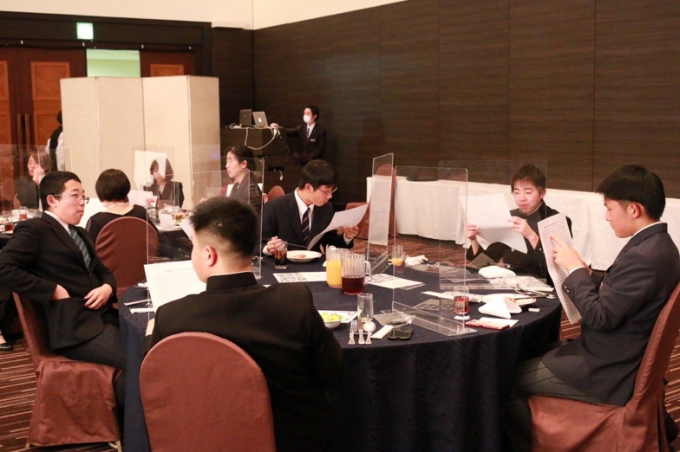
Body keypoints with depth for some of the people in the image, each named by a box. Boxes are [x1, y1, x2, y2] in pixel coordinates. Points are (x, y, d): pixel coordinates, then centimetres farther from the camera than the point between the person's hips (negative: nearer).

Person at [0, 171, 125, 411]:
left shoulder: (80, 234, 25)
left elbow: (103, 272, 26)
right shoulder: (34, 229, -1)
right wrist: (54, 290, -15)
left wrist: (107, 288, 2)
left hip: (104, 316, 8)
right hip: (74, 325, -8)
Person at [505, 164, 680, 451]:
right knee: (528, 359, 19)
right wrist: (585, 274, 1)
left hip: (608, 372, -10)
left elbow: (600, 317, -24)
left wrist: (575, 268, -14)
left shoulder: (642, 256, -27)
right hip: (619, 357, 10)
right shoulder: (657, 244, 4)